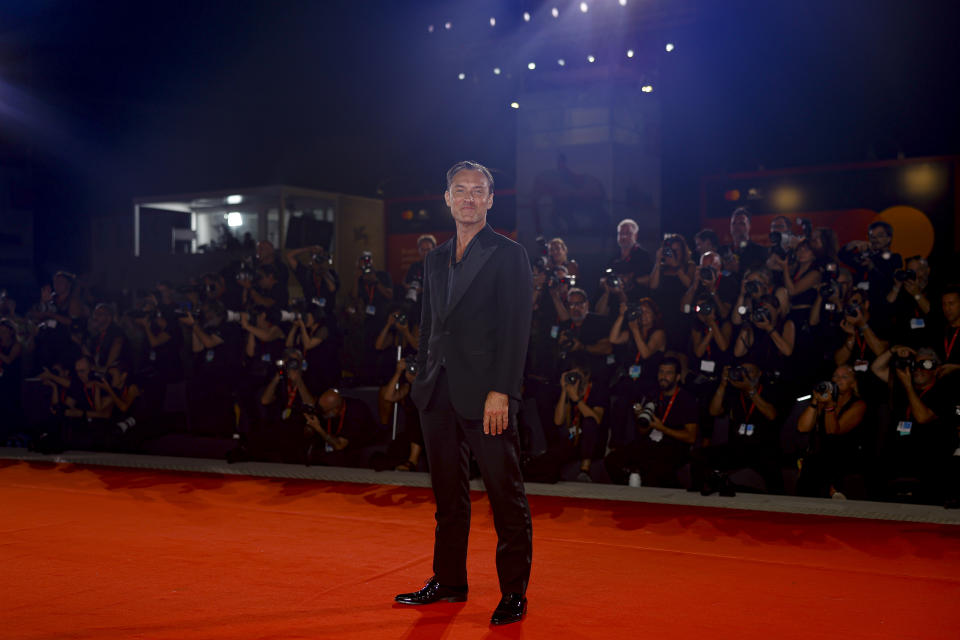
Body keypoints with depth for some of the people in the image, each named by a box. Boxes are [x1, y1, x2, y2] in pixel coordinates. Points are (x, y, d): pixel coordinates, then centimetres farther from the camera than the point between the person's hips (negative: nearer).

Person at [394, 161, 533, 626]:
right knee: (448, 496, 14)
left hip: (484, 394, -6)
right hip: (439, 394, 6)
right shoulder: (436, 260, 16)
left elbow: (515, 329, -9)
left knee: (506, 497, 0)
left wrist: (500, 392, -17)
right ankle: (449, 581, 26)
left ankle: (514, 592, 10)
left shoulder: (509, 255, -3)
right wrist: (421, 382, 10)